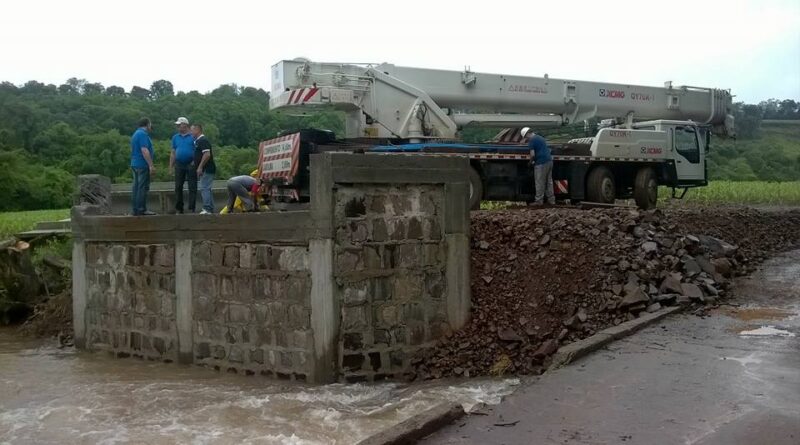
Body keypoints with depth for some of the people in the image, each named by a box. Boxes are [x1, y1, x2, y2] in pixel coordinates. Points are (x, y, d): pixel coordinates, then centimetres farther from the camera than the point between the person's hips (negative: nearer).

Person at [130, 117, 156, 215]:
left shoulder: (136, 134, 18)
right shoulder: (143, 134, -13)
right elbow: (144, 151, -22)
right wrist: (151, 165, -21)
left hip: (135, 164, 10)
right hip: (142, 165, -10)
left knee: (136, 187, 10)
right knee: (143, 188, -7)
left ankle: (134, 209, 12)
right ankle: (141, 210, -6)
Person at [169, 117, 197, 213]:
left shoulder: (193, 137, 0)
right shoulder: (175, 137, 12)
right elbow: (173, 152, 13)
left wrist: (195, 162, -13)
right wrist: (171, 166, 7)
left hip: (191, 165, -4)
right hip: (179, 165, 4)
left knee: (192, 187, -3)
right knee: (178, 187, 5)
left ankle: (191, 208, 0)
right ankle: (178, 209, 12)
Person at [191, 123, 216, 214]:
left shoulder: (203, 140, -13)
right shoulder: (198, 141, 19)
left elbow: (207, 154, -23)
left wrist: (200, 167, -22)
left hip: (207, 169, -11)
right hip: (205, 170, 11)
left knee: (204, 188, -14)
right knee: (206, 189, 11)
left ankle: (207, 208, -18)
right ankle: (210, 209, 14)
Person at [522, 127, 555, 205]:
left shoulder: (531, 141, -9)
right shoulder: (540, 137, 19)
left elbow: (532, 154, -17)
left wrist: (531, 161, 2)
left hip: (541, 163, -9)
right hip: (549, 161, 9)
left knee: (540, 183, -1)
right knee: (549, 181, 13)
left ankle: (539, 201, 4)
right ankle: (551, 200, 17)